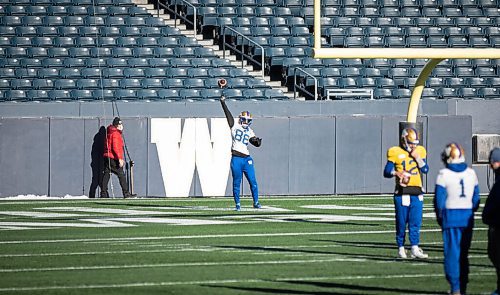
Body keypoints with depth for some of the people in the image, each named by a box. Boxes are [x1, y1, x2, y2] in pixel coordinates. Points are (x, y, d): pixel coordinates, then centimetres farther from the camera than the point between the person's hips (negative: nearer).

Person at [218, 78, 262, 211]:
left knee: (253, 181, 1)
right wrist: (223, 102, -11)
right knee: (236, 183, 1)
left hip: (247, 159, 3)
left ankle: (256, 202, 11)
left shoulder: (250, 132, 14)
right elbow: (228, 113, -3)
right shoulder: (235, 126, 5)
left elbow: (256, 143, 8)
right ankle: (237, 204, 9)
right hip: (236, 159, -3)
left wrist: (258, 142, -14)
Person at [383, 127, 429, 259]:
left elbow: (425, 169, 3)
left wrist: (417, 157, -7)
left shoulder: (420, 151, 10)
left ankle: (415, 249, 2)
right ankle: (401, 249, 8)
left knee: (416, 221, 0)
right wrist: (397, 173, -20)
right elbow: (386, 172, -1)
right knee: (401, 222, 0)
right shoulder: (395, 152, -2)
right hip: (402, 192, -3)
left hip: (416, 191, 3)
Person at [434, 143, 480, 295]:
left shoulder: (444, 174, -9)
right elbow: (476, 198, 8)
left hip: (451, 215, -4)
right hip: (468, 216, 4)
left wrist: (440, 218, 7)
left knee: (452, 252, 0)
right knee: (464, 253, 13)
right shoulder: (471, 174, 4)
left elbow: (439, 199, -6)